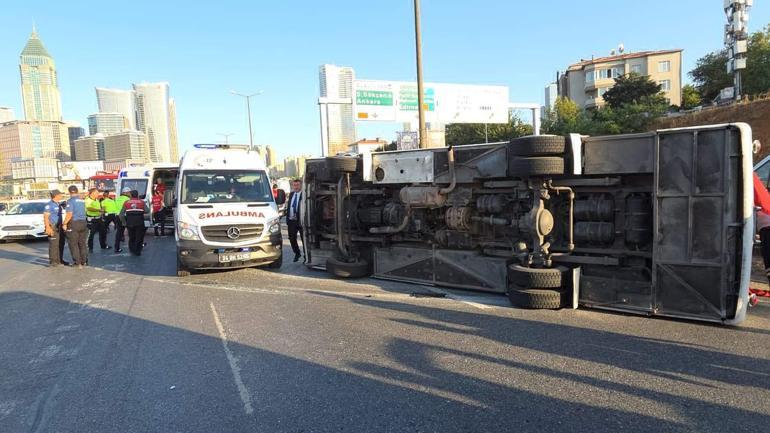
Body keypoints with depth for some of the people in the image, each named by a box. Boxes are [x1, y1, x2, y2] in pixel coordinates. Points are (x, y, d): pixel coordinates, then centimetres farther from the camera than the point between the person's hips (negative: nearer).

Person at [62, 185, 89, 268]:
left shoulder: (70, 201, -11)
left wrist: (64, 223, -12)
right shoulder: (82, 200, 9)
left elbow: (69, 214, -18)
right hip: (83, 222, 6)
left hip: (74, 223, -6)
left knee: (73, 244, 2)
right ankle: (84, 261, 16)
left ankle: (78, 263, 2)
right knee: (82, 243, 13)